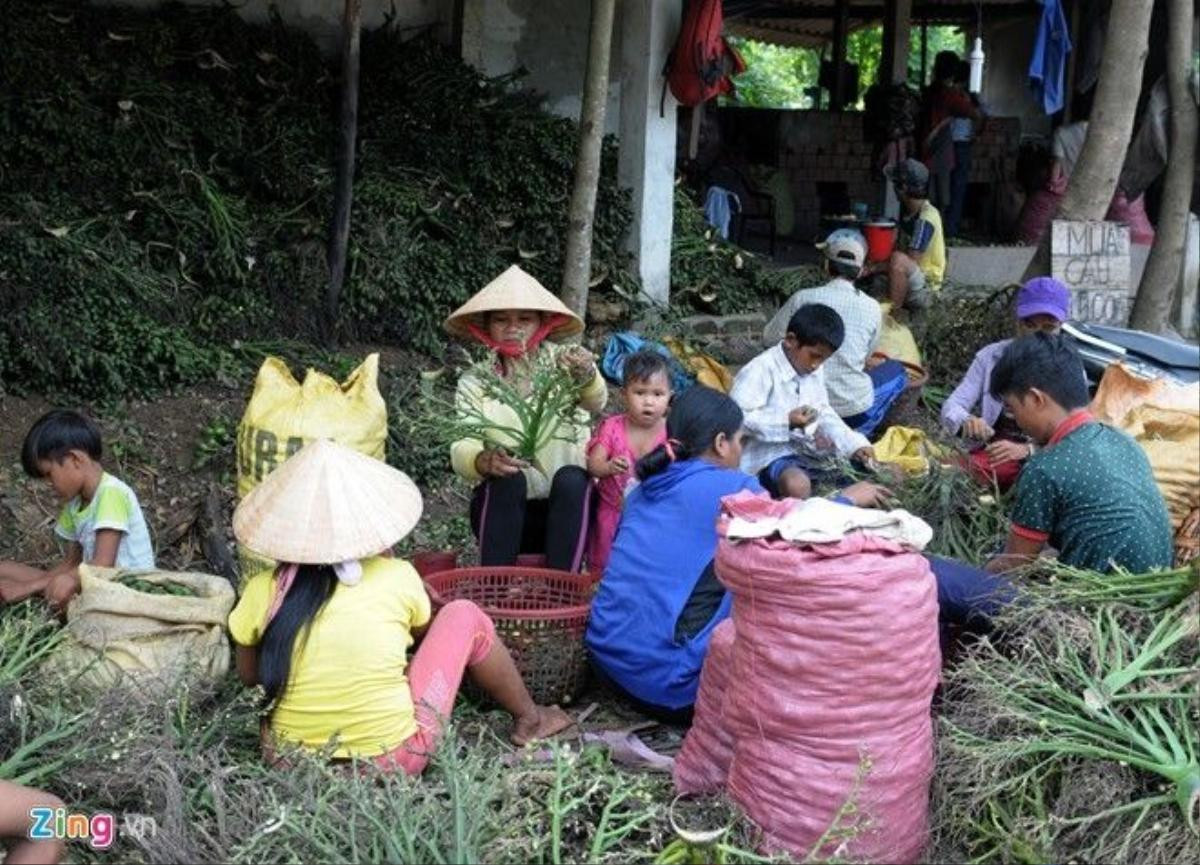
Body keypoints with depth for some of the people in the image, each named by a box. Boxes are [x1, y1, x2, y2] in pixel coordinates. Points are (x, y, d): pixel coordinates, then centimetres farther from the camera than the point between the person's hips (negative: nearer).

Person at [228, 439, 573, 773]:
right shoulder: (396, 578, -13)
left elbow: (248, 675, 9)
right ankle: (529, 718, 31)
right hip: (393, 763, -3)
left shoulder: (260, 593, -10)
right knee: (463, 616, 12)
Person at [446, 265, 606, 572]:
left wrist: (587, 375, -47)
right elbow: (461, 452, -12)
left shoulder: (561, 362, -1)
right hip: (502, 508, 1)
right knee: (508, 478, -29)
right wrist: (484, 461, -36)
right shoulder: (474, 382, 3)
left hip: (568, 508, 0)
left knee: (570, 477, -30)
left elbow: (595, 402, -23)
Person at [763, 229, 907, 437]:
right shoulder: (872, 308, -5)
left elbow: (769, 338, 5)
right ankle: (856, 434, 11)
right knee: (896, 370, 26)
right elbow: (866, 357, 10)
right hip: (854, 410, -2)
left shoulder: (803, 298, -7)